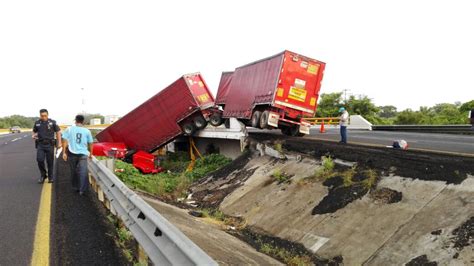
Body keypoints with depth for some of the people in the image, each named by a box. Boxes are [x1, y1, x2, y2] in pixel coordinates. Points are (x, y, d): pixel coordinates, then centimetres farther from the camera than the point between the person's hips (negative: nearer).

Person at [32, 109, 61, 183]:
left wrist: (59, 143, -4)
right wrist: (34, 136, -3)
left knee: (50, 162, 2)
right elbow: (34, 131, 21)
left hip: (49, 144, -2)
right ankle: (43, 175, 11)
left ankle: (50, 177, 18)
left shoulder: (52, 122, -2)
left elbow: (58, 132, 3)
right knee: (40, 160, -10)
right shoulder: (37, 123, 5)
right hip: (40, 145, 2)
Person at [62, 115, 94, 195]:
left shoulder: (69, 129, 1)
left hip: (72, 153, 1)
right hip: (83, 154, -1)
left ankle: (75, 187, 27)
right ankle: (82, 190, -5)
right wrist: (90, 153, 21)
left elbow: (65, 141, -3)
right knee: (83, 172, 0)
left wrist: (64, 152, 2)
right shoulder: (87, 131, 2)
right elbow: (90, 143, 8)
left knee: (74, 171, 17)